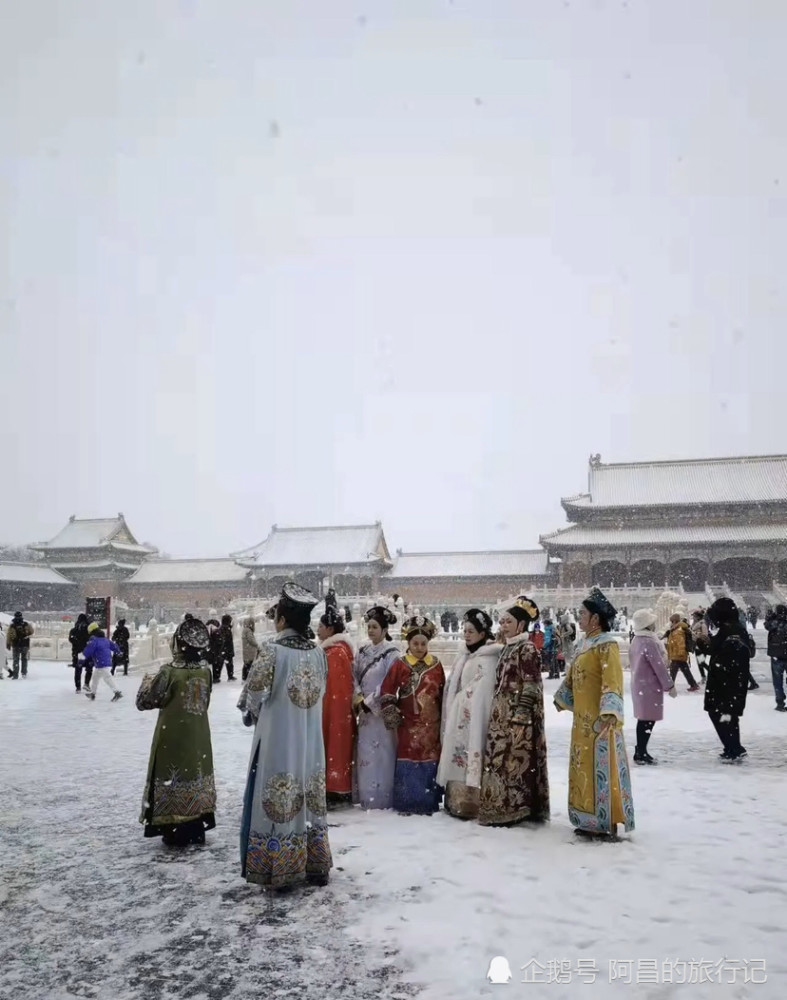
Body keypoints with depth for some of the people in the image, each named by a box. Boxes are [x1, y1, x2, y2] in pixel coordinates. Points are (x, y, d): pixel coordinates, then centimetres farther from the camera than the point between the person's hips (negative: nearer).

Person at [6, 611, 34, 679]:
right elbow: (32, 631, 8)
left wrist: (8, 644, 7)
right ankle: (24, 673, 12)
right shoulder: (27, 625, -7)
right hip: (25, 645, 0)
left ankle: (15, 675, 5)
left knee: (15, 660, 8)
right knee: (24, 659, 14)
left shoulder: (12, 626, -7)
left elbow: (8, 636, -2)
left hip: (15, 646, 0)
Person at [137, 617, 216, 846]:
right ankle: (197, 830, 22)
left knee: (173, 776, 6)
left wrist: (147, 682, 7)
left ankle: (177, 832, 12)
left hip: (173, 737, -5)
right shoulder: (206, 671, -4)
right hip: (198, 737, 5)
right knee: (196, 774, 14)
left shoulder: (170, 672, -20)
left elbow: (144, 701, -11)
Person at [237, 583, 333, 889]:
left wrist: (253, 714, 6)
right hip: (310, 739, 5)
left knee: (278, 801, 5)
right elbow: (320, 692, 7)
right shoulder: (318, 652, 1)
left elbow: (254, 694, -14)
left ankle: (280, 872, 12)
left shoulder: (272, 649, -15)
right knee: (309, 798, 15)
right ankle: (316, 867, 24)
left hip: (277, 739, -5)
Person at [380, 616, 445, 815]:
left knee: (430, 761, 5)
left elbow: (443, 694, 10)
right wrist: (390, 713, -9)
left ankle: (429, 804, 15)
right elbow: (386, 691, -3)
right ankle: (406, 804, 11)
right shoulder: (400, 665, -3)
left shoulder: (436, 665, 4)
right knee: (408, 762, 1)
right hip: (408, 723, -2)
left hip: (431, 724, 2)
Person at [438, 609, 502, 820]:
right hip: (458, 717, 9)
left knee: (471, 756, -6)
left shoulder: (486, 660, -13)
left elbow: (480, 694, -20)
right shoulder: (464, 656, 15)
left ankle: (468, 804, -1)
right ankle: (456, 801, 19)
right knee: (457, 757, 11)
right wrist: (450, 714, 16)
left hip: (473, 718, -9)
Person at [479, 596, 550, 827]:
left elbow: (530, 688, -17)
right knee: (500, 761, 11)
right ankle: (502, 809, 19)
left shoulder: (527, 649, -12)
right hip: (501, 715, 9)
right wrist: (497, 713, 16)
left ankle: (513, 810, 2)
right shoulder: (507, 648, 15)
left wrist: (519, 719, -20)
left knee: (514, 761, -5)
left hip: (516, 717, -9)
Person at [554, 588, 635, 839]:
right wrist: (561, 699, 30)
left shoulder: (606, 645, -14)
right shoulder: (582, 645, 12)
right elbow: (571, 677, 24)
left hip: (600, 720, -9)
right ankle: (590, 821, 23)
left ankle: (607, 824, 8)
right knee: (584, 771, 13)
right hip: (582, 719, 9)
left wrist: (609, 713, -31)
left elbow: (612, 681, -23)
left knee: (601, 771, -2)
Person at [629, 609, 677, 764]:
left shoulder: (636, 640, 10)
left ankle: (640, 751, 20)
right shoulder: (649, 642, -20)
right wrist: (670, 686, -11)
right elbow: (659, 666, -19)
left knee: (644, 719, 15)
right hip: (650, 685, -9)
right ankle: (641, 753, 0)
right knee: (648, 720, -3)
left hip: (639, 684, 9)